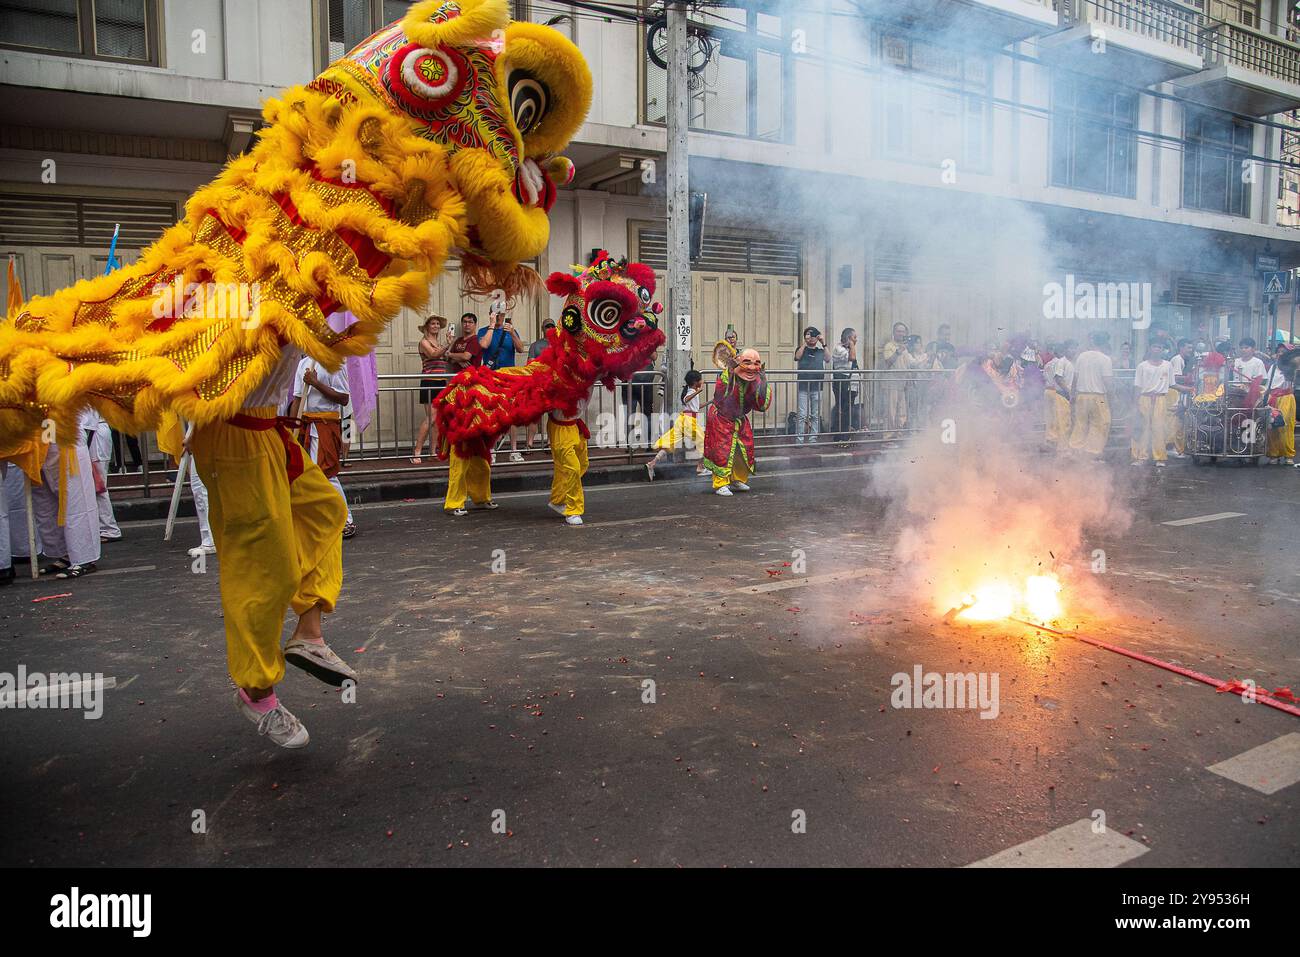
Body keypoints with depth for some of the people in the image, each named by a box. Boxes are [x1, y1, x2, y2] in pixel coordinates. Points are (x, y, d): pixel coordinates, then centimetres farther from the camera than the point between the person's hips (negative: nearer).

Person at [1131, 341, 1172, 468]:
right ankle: (1141, 457, 3)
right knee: (1143, 427, -1)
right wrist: (1137, 402, -3)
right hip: (1145, 397, 0)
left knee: (1158, 427, -5)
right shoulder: (1142, 366, 6)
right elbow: (1137, 386, 4)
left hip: (1161, 398, 0)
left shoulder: (1167, 365, 10)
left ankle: (1159, 458, -3)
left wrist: (1169, 401, 3)